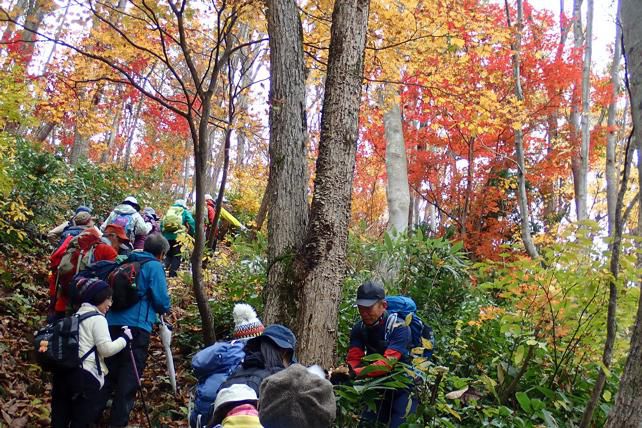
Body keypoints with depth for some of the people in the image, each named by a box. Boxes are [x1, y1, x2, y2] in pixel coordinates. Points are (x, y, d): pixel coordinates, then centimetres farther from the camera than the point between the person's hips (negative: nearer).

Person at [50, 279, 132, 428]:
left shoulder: (77, 315, 20)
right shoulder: (97, 318, -7)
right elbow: (106, 349, -13)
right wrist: (125, 338, -1)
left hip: (65, 372, 9)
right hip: (85, 376, -9)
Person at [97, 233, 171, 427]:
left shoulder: (126, 263, 18)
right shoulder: (154, 266, -2)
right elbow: (161, 300, -7)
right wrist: (164, 308, 14)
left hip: (113, 323, 7)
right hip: (137, 326, -6)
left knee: (108, 374, 14)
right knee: (129, 379, 0)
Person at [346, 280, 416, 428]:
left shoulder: (399, 328, -24)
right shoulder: (359, 328, -6)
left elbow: (387, 363, -35)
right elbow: (354, 360, -13)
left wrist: (355, 373, -46)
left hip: (403, 386, -5)